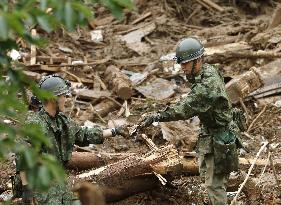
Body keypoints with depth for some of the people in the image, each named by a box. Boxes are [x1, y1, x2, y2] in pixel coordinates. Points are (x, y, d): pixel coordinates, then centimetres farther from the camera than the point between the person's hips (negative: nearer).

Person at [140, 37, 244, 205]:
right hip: (209, 134, 10)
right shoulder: (207, 71, 2)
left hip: (220, 137, -10)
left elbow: (186, 108, -37)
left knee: (214, 183, -5)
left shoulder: (208, 84, -30)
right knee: (206, 174, 22)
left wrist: (156, 117, -40)